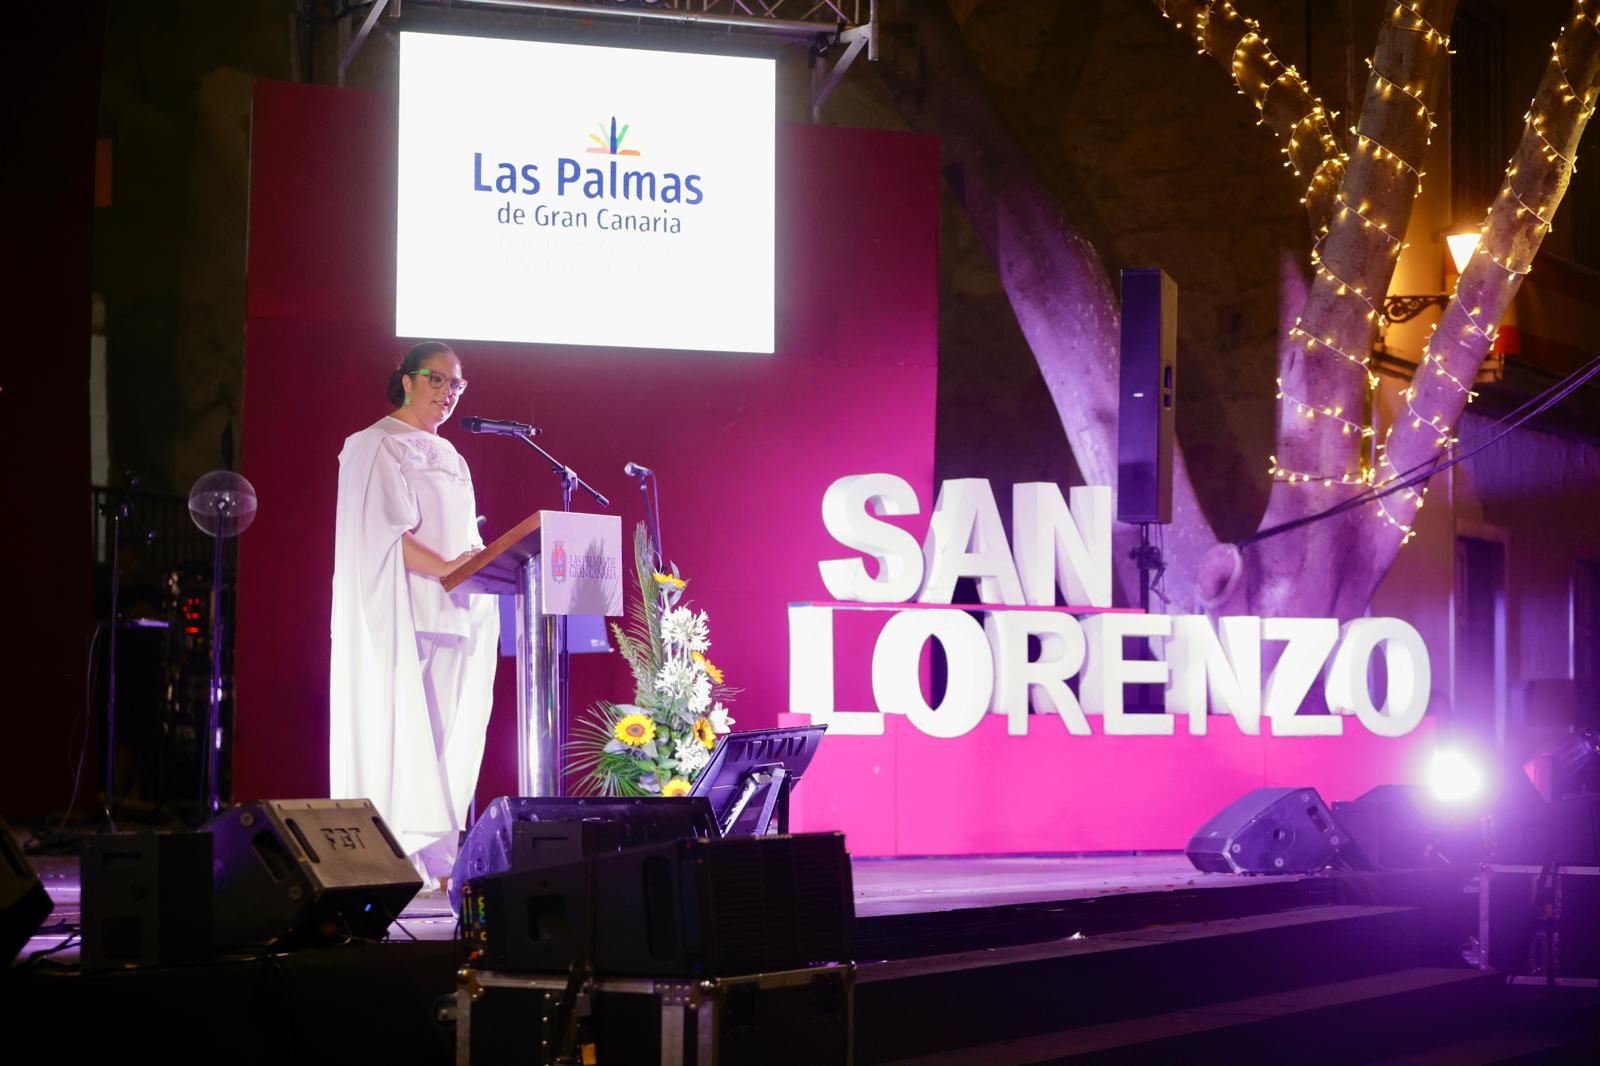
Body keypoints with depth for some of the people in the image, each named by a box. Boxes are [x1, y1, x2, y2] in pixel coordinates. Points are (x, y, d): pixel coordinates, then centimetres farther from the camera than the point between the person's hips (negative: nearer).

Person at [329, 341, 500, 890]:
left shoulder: (450, 459, 22)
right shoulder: (375, 447, -1)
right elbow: (382, 530, -13)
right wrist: (444, 567, -22)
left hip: (453, 614, 8)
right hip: (398, 617, -7)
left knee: (448, 740, 1)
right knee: (400, 736, -12)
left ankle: (437, 868, 0)